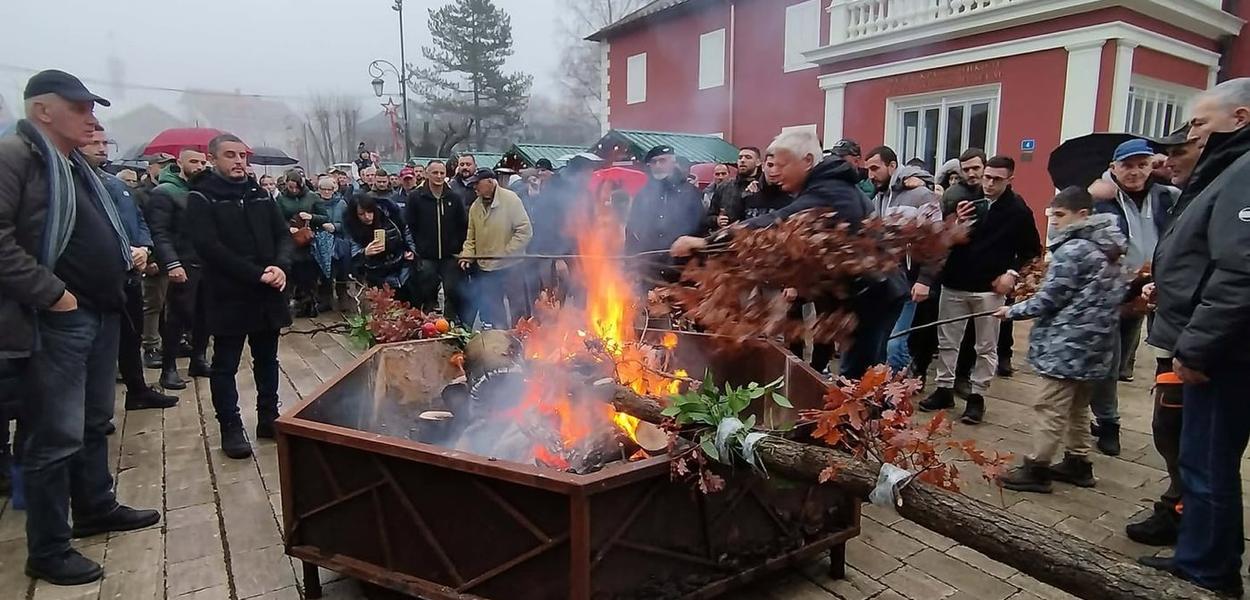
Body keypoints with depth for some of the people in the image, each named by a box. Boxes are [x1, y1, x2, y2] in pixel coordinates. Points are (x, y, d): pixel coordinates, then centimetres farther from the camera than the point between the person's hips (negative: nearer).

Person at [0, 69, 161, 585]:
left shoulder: (75, 166, 18)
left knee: (94, 423, 20)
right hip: (54, 322, -9)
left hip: (100, 315, 9)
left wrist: (125, 256, 11)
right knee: (56, 437, -2)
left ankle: (96, 507, 36)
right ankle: (48, 551, 11)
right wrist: (51, 293, -22)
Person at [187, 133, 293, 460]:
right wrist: (257, 274, -20)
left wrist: (281, 266, -13)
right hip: (228, 296, -5)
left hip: (268, 294, 5)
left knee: (267, 360, 15)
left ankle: (269, 419, 27)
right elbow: (210, 247, -16)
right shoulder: (201, 198, -5)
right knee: (226, 366, 6)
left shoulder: (260, 194, 11)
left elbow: (284, 235, 7)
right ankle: (230, 428, 17)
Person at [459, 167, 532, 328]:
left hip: (510, 267, -5)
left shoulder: (510, 199, -10)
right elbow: (471, 237, 13)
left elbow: (525, 231, -15)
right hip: (485, 269, 6)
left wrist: (506, 253, -17)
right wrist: (467, 255, -4)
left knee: (519, 309, 5)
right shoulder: (475, 206, 7)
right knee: (491, 314, 12)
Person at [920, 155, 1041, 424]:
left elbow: (1032, 250, 6)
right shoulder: (963, 200, 1)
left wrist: (1012, 273, -7)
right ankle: (944, 389, 21)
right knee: (946, 341, 9)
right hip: (953, 284, 2)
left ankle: (977, 396, 16)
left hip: (990, 289, -2)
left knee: (986, 348, 6)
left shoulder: (1018, 210, -2)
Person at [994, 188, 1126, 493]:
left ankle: (1036, 468, 2)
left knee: (1050, 408, -4)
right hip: (1093, 341, 10)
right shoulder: (1108, 247, 13)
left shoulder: (1072, 249, -16)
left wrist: (1012, 311, -2)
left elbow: (1049, 299, -16)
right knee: (1077, 407, 19)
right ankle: (1078, 462, 28)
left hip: (1068, 343, -10)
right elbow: (1099, 296, 20)